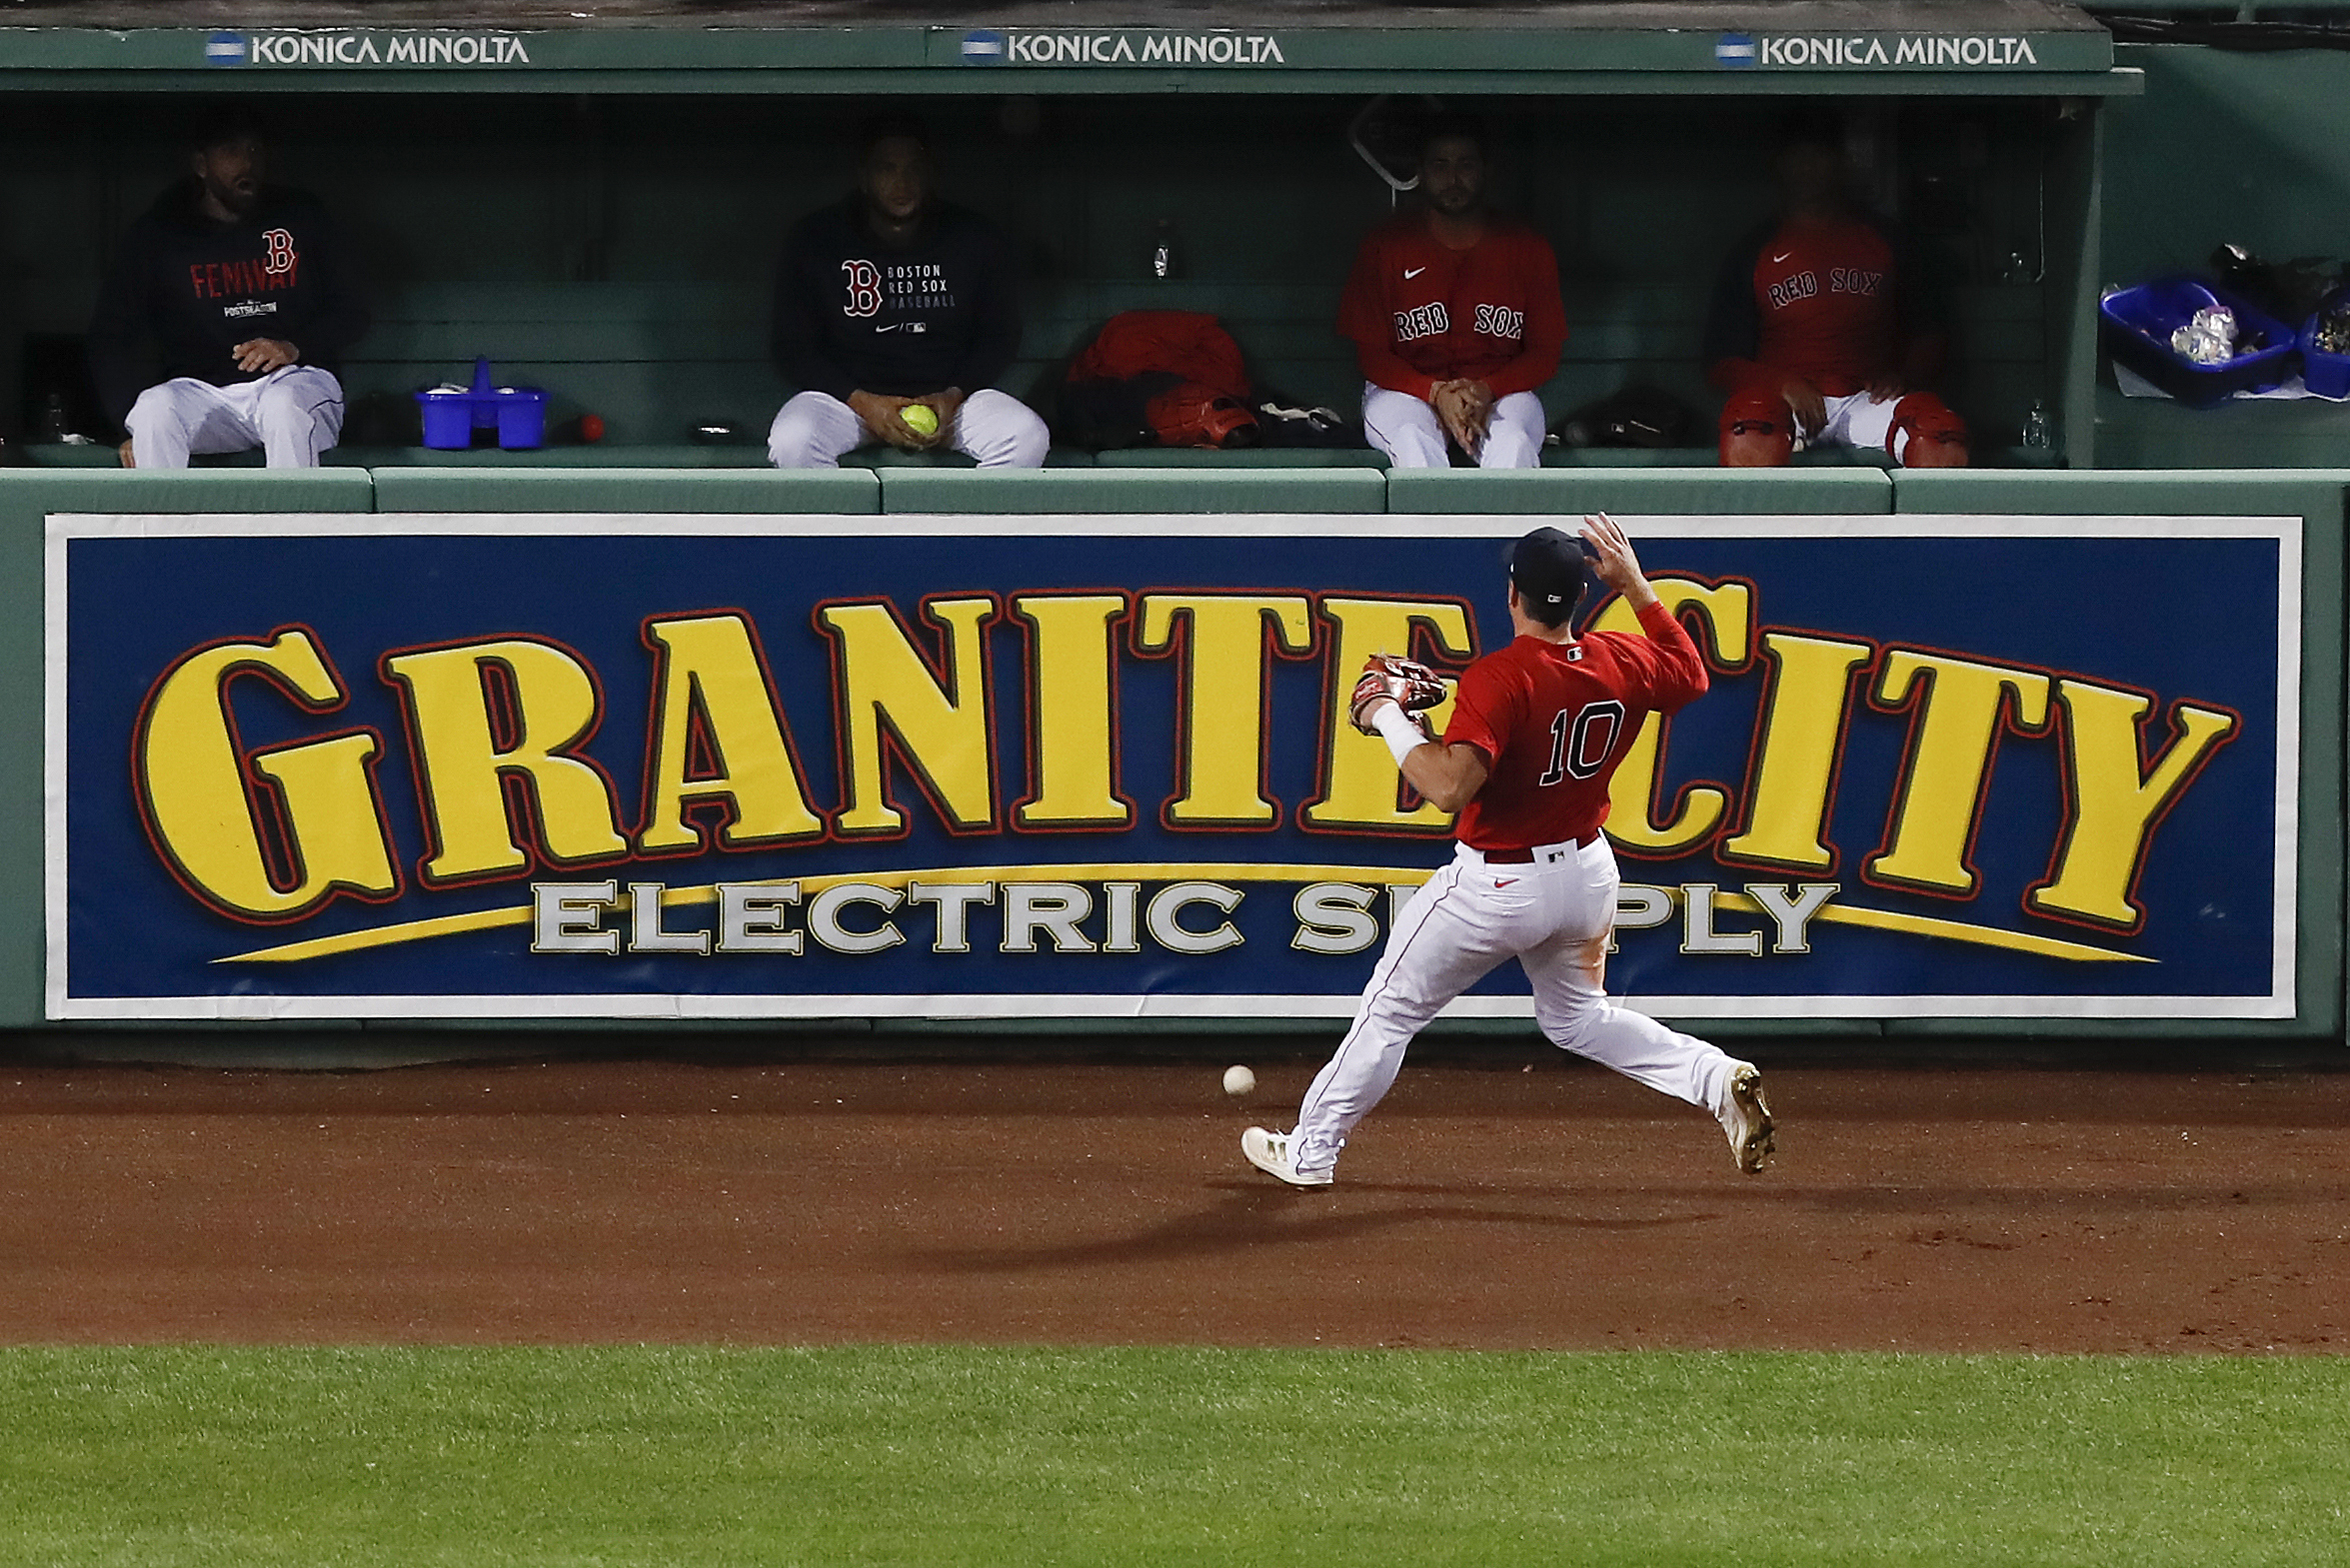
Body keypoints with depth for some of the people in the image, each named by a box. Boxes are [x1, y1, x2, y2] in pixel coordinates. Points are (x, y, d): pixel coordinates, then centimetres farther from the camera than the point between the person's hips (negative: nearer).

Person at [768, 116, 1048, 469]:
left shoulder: (972, 240, 3)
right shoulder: (816, 239, -1)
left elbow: (1001, 335, 10)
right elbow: (793, 347, -1)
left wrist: (954, 396, -9)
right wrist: (861, 402, -16)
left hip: (948, 396, 1)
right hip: (847, 395, -1)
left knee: (1027, 439, -29)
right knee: (791, 443, -36)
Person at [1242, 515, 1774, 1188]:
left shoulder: (1499, 678, -26)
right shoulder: (1623, 662, -7)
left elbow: (1450, 786, -36)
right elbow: (1692, 675, 16)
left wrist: (1389, 717, -22)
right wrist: (1634, 582, 15)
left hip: (1498, 888, -6)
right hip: (1589, 873, 6)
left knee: (1391, 1008, 10)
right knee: (1577, 1016, 26)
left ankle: (1309, 1151, 20)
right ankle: (1716, 1077, 5)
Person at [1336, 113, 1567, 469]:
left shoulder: (1527, 249, 6)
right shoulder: (1386, 247, 3)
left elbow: (1545, 350, 6)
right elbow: (1371, 352, 2)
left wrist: (1488, 390, -15)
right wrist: (1436, 393, -17)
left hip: (1500, 392, 1)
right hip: (1408, 392, -1)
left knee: (1514, 444, -35)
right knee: (1413, 442, -37)